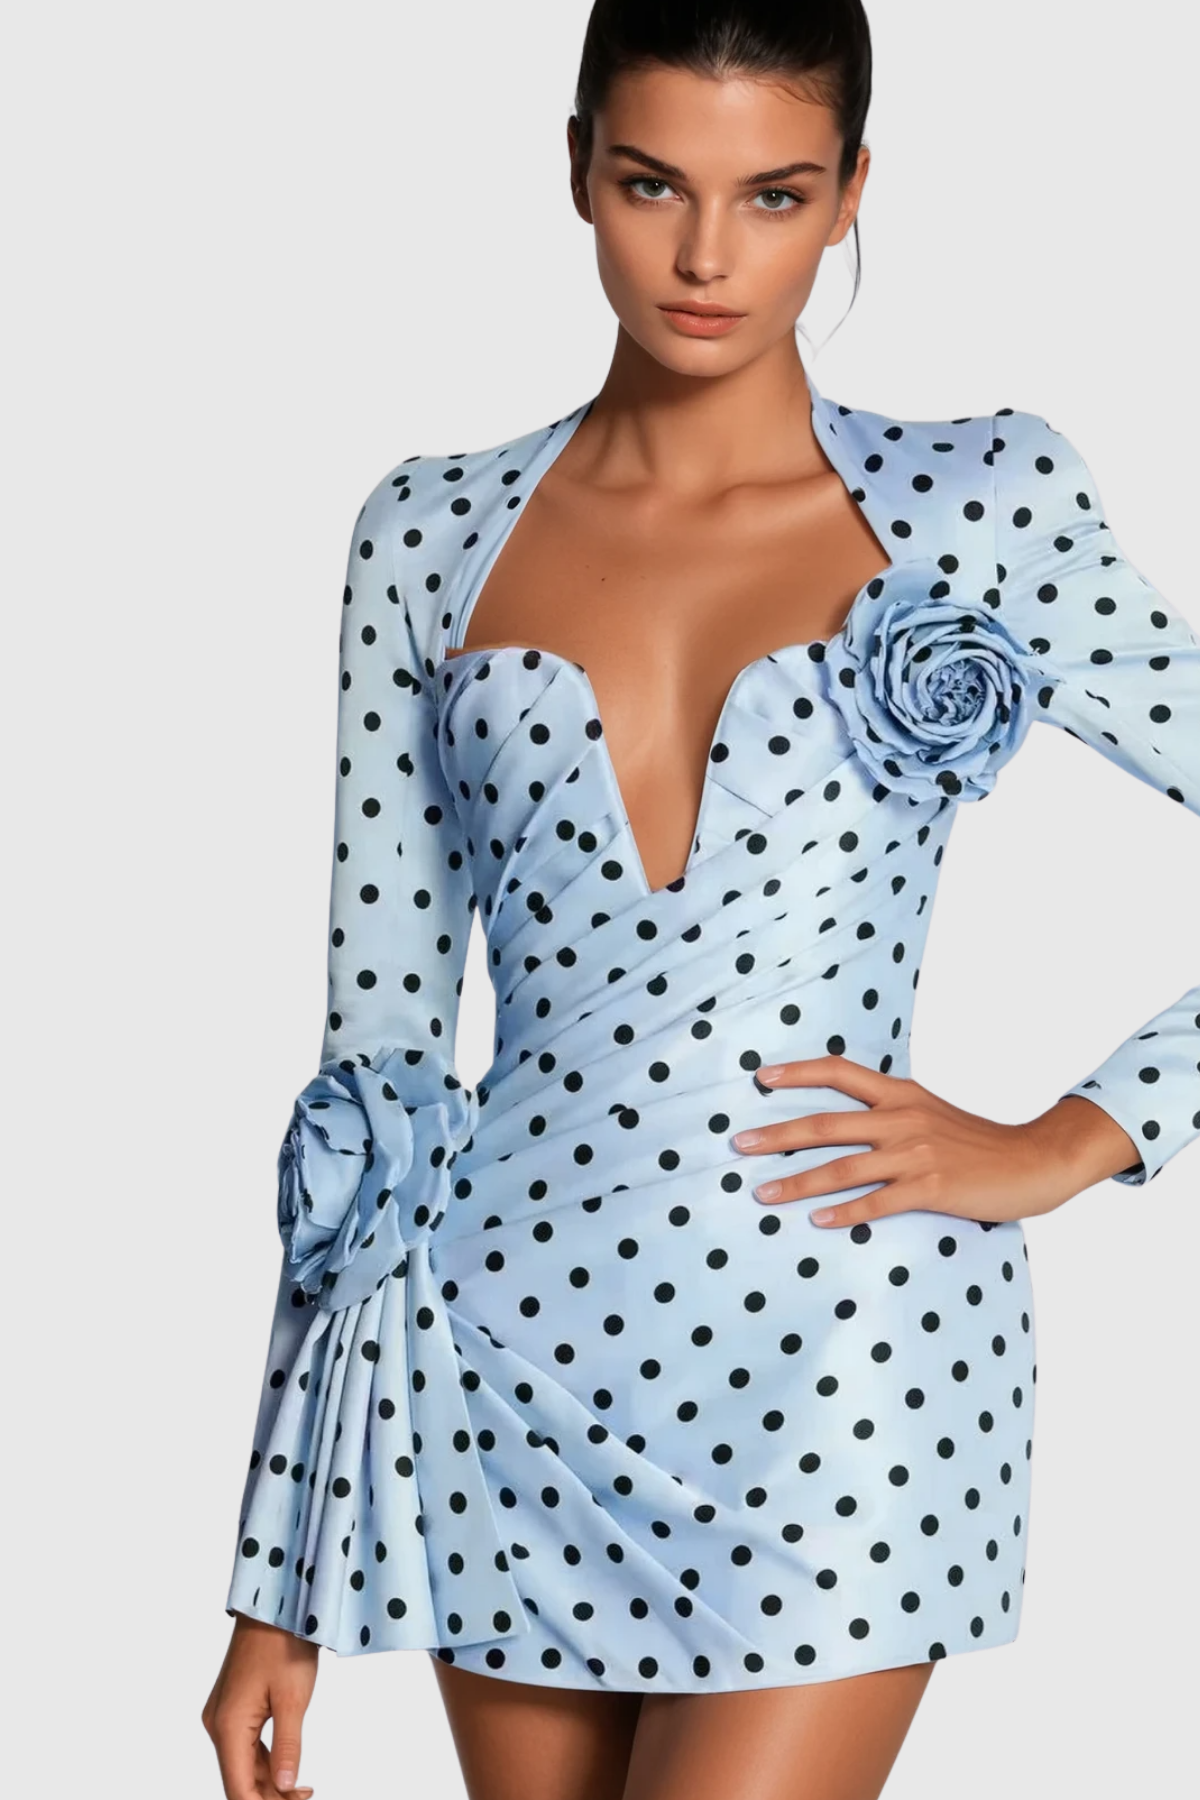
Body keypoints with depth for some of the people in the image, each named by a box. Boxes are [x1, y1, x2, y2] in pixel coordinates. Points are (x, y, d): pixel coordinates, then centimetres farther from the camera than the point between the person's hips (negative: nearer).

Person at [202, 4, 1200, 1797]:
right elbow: (374, 1058, 7)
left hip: (844, 1363, -3)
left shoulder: (983, 509, -1)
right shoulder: (434, 536, 5)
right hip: (516, 1368, 3)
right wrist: (281, 1578, 6)